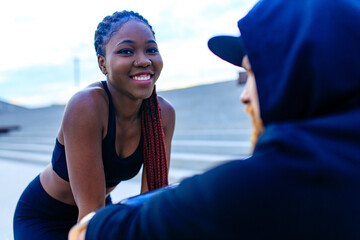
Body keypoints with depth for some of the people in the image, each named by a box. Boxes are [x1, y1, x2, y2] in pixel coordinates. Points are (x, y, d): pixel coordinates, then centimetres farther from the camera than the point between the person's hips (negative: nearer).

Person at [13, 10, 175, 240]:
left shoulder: (164, 113, -17)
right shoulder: (85, 106, -33)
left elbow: (153, 192, -13)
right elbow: (91, 210, -30)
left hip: (102, 210, 5)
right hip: (42, 219, -4)